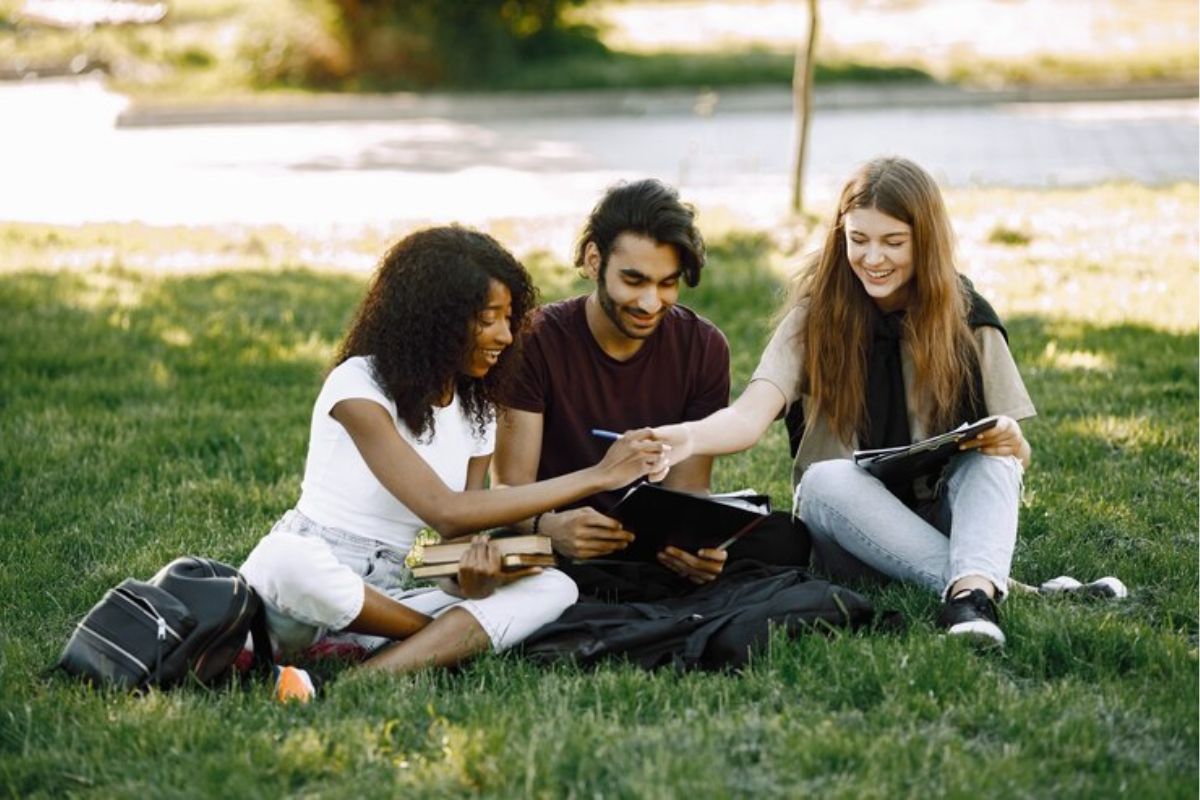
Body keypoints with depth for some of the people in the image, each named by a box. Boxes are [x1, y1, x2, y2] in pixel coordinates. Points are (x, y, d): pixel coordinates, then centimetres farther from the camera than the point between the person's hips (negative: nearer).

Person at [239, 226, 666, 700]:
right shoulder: (360, 386, -13)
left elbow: (462, 541, 2)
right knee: (288, 560, -42)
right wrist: (598, 476, -20)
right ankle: (450, 638, -16)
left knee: (552, 588, -16)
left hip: (377, 610, 6)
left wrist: (475, 578, -25)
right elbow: (446, 512, -23)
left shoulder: (477, 414, 9)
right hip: (298, 595, -6)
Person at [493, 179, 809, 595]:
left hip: (662, 544, 3)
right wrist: (549, 526, -38)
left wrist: (696, 542, -28)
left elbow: (687, 489, -2)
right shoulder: (537, 342, -8)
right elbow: (511, 488, -12)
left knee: (784, 538, -25)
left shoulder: (703, 347, 0)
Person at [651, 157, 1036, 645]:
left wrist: (1010, 443, -25)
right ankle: (987, 585, -35)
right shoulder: (817, 316, -5)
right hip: (851, 527, -1)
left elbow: (1018, 456, 1)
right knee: (825, 478, -32)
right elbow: (751, 416, -21)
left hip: (944, 521, 1)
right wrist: (689, 438, -44)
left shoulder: (967, 321, -1)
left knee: (993, 456, -27)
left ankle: (971, 592, -50)